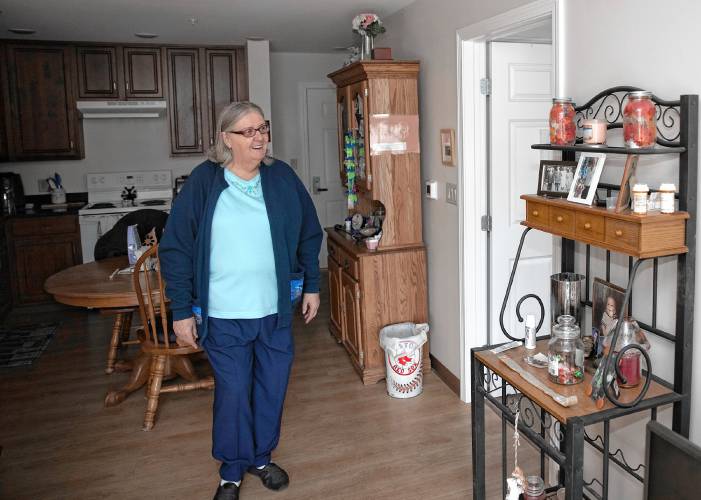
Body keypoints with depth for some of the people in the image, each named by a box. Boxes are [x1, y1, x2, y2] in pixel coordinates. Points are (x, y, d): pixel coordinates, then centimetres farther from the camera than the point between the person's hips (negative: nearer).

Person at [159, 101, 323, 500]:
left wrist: (312, 286, 10)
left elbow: (309, 234, 10)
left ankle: (262, 457, 38)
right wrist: (182, 311, -7)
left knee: (272, 388, 14)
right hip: (223, 316, -2)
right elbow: (175, 248, -6)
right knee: (232, 393, 8)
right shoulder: (204, 181, -8)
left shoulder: (282, 177, -1)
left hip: (276, 310, 3)